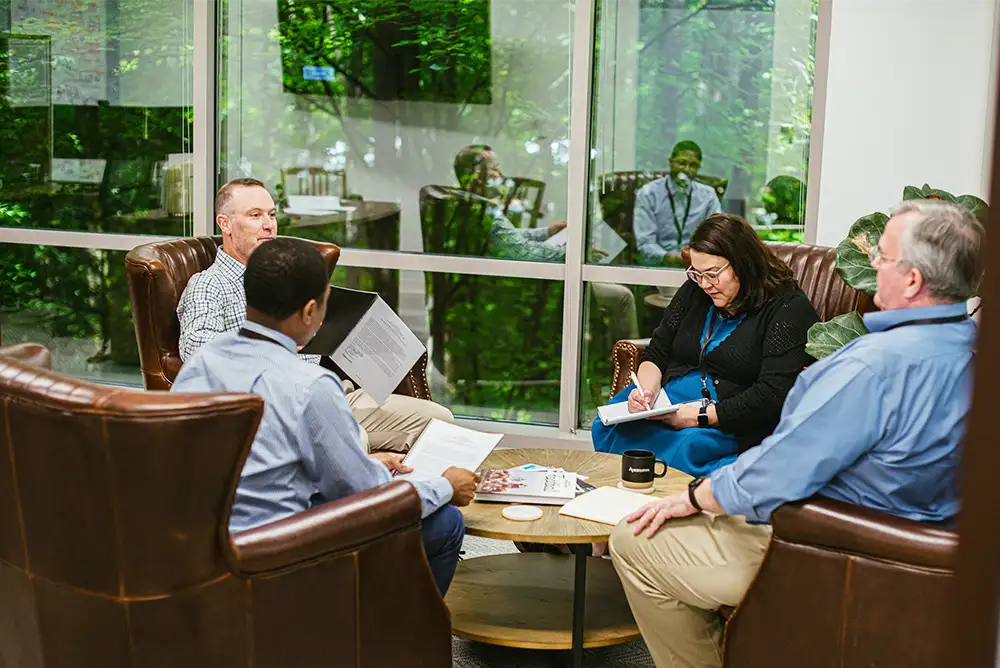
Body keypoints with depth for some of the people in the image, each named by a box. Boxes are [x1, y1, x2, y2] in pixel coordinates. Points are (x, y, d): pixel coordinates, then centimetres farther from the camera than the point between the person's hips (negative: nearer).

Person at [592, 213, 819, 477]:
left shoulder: (789, 308, -5)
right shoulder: (694, 292, 16)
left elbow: (773, 395, -14)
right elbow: (656, 353, 18)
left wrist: (699, 416, -17)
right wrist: (646, 390, -6)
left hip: (733, 424, -6)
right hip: (669, 401, 6)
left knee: (684, 448, -36)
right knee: (606, 429, -23)